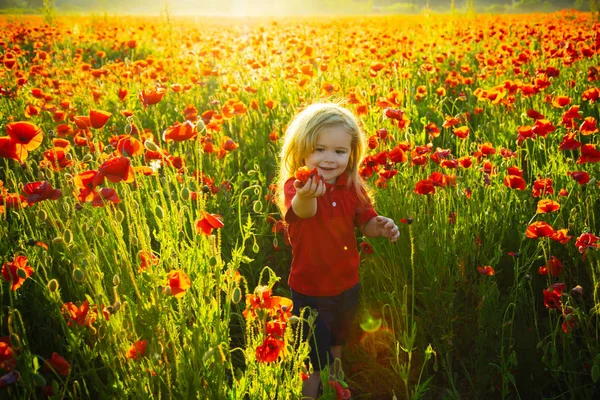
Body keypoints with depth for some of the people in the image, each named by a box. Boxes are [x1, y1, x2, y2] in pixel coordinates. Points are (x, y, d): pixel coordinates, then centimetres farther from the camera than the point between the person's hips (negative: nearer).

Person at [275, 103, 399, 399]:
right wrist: (305, 196, -72)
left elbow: (365, 222, 5)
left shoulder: (353, 187, -9)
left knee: (338, 343, 31)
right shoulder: (294, 186, -25)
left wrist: (380, 226, -19)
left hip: (347, 285, 5)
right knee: (315, 362, 8)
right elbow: (302, 211, -48)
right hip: (309, 291, -5)